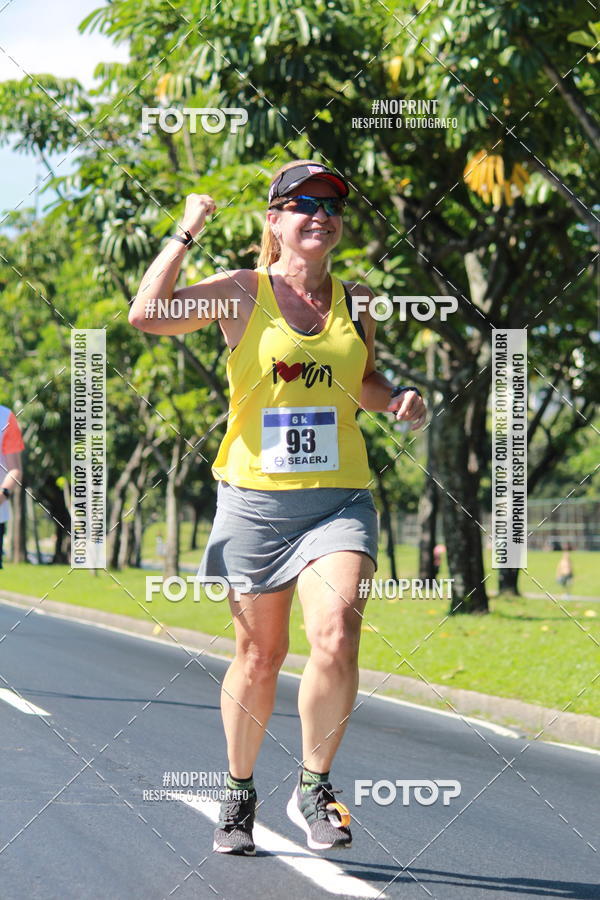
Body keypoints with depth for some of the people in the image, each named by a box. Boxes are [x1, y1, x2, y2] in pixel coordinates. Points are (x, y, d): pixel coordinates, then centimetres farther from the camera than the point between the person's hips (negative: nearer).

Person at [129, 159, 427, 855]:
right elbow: (147, 315, -14)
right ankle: (239, 791, 29)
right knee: (259, 655, 7)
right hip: (254, 498, -2)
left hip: (339, 498, 2)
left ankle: (313, 786, 0)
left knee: (336, 641, -19)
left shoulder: (355, 303, 10)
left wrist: (398, 400, 7)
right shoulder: (242, 292, 0)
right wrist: (188, 231, -9)